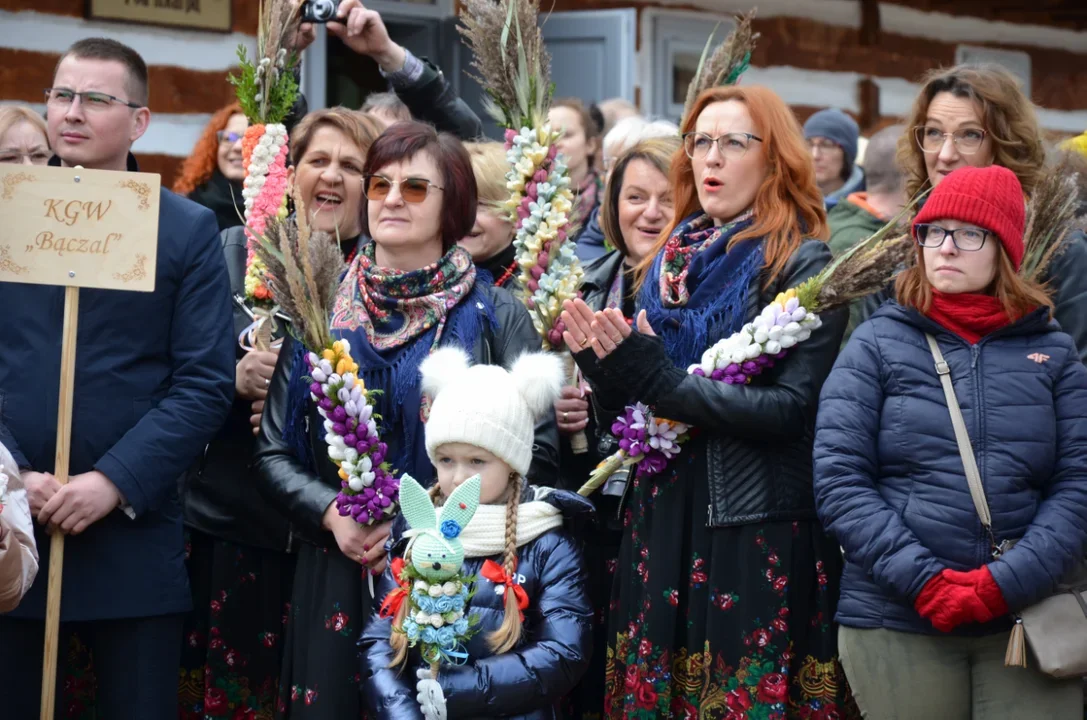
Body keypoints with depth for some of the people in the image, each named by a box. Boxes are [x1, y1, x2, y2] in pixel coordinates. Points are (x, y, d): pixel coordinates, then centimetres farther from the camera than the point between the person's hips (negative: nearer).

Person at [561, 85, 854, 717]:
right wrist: (600, 362, -5)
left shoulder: (802, 265, -5)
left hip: (759, 534, -6)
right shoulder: (669, 263, 13)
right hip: (661, 518, 6)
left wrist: (659, 379, -19)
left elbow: (793, 408, -17)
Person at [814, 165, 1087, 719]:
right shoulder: (877, 345, 5)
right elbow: (840, 480, -3)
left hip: (1027, 619, 1)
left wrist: (1009, 582, -14)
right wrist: (923, 581, -13)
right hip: (896, 623, -1)